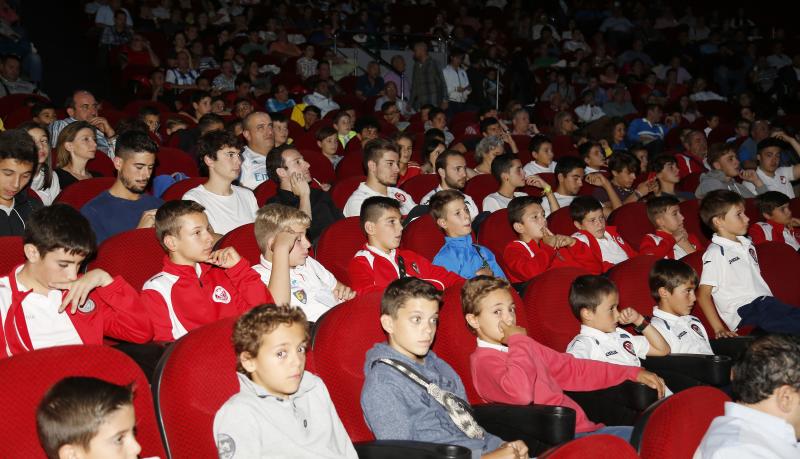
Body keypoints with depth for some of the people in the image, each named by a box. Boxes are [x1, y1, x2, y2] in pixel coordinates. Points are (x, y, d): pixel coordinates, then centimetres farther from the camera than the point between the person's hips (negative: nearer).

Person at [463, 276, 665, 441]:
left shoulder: (525, 345, 20)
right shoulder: (483, 360, -9)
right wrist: (517, 340, -15)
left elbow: (571, 369, 28)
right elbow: (521, 393, -29)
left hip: (583, 426, 9)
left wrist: (632, 373, 24)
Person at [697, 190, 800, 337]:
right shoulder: (716, 253, -5)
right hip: (744, 311, -8)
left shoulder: (747, 244, 22)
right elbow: (703, 295, -9)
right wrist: (719, 329, -15)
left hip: (765, 302, 8)